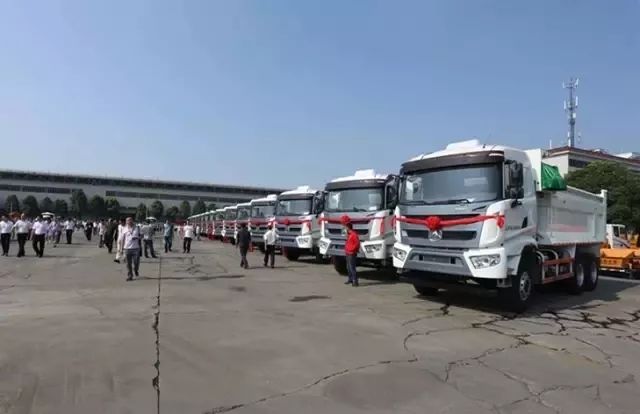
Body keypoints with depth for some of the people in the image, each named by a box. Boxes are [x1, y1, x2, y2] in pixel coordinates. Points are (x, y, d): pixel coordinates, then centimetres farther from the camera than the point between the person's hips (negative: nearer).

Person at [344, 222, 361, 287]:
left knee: (352, 267, -13)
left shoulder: (354, 234, -17)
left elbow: (357, 243, -23)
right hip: (348, 253, 10)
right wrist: (346, 249, 15)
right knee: (348, 267, 16)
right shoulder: (349, 234, 15)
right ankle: (350, 279, 26)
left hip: (352, 254, -10)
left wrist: (351, 249, -20)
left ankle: (355, 281, -12)